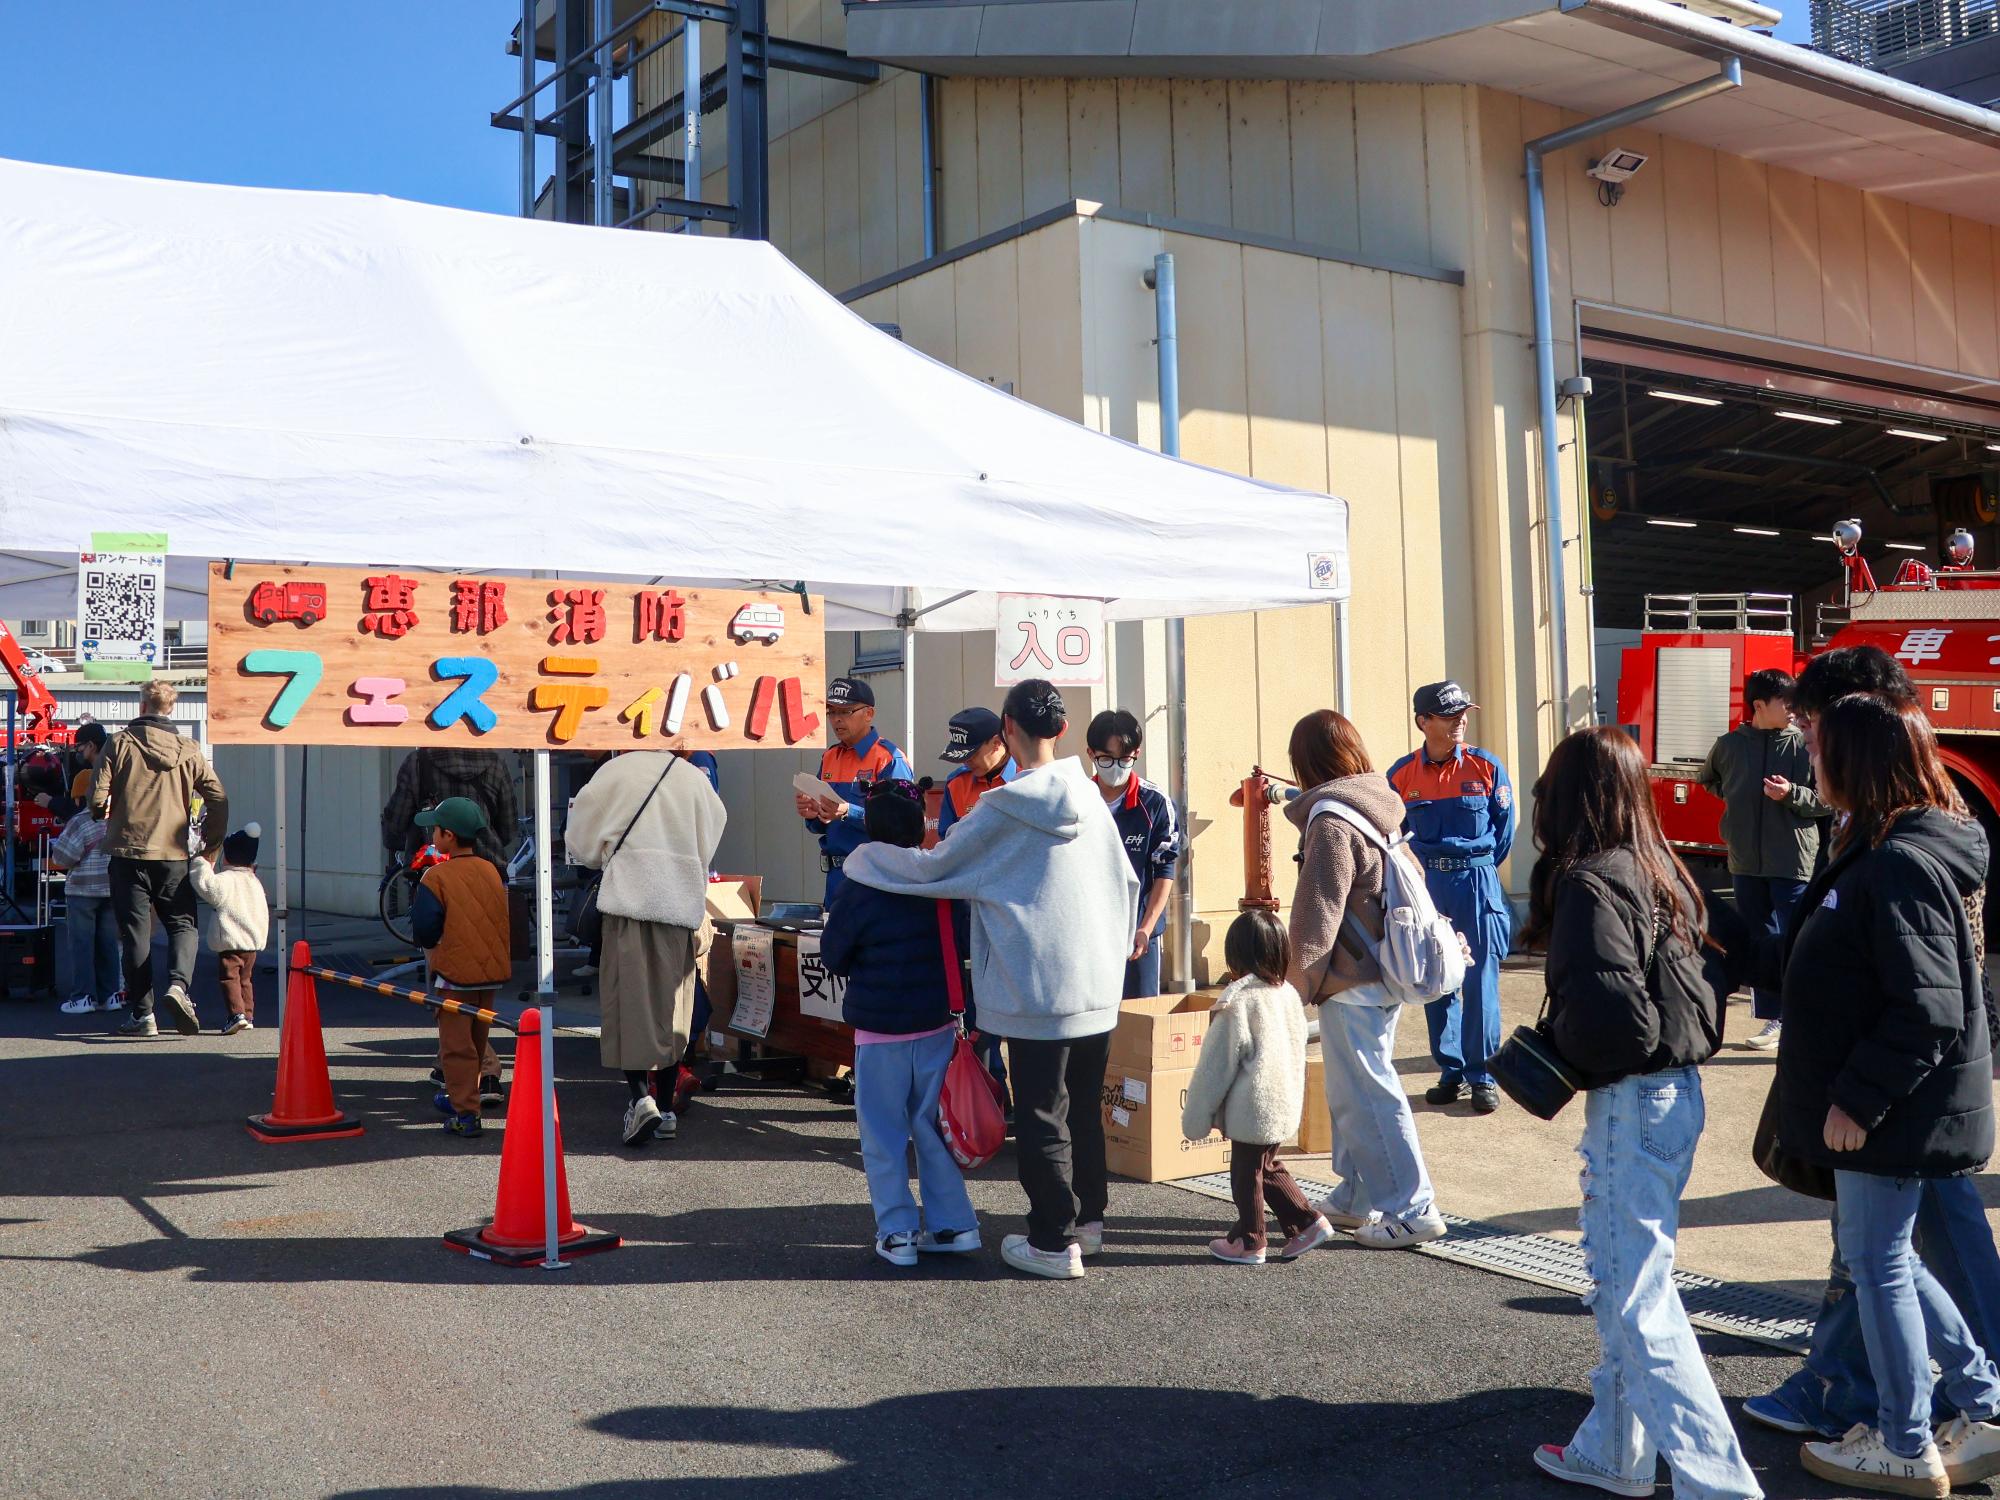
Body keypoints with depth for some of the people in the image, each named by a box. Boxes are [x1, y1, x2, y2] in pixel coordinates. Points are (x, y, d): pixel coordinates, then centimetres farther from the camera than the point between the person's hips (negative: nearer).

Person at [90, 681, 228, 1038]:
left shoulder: (120, 743, -2)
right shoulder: (188, 750, 3)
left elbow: (97, 798, -6)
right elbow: (218, 798, 1)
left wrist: (105, 816, 18)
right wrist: (210, 841, 15)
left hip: (128, 851, -1)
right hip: (174, 854, 1)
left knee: (135, 932, 5)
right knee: (182, 925, 9)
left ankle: (141, 1014, 4)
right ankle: (178, 985, -18)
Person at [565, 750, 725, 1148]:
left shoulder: (615, 773, 1)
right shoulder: (694, 778, 9)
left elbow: (582, 844, 7)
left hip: (631, 901, -3)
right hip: (683, 906, 3)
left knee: (630, 1001, -3)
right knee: (671, 1006, 10)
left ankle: (640, 1097, -18)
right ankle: (667, 1108, 14)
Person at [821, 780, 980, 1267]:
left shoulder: (858, 891, -14)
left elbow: (833, 957, -3)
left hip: (879, 1030, -4)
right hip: (938, 1025, 4)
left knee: (884, 1137, 7)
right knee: (932, 1127, 14)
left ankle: (898, 1232, 9)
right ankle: (954, 1225, 16)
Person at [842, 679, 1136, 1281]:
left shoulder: (1004, 808, -13)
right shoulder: (1090, 798, 4)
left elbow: (933, 867, -7)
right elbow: (1127, 882, 11)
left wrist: (862, 857, 9)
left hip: (1039, 992, -6)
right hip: (1098, 987, 6)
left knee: (1041, 1116, 4)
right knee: (1085, 1107, 19)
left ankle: (1054, 1243, 10)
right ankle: (1088, 1218, 31)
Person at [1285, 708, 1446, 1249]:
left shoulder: (1330, 821, -17)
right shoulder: (1383, 806, 11)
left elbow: (1316, 918, -17)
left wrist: (1299, 985, -8)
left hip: (1351, 982, -9)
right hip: (1385, 974, 10)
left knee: (1366, 1095, -2)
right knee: (1353, 1092, 17)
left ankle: (1411, 1209, 2)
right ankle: (1354, 1199, 26)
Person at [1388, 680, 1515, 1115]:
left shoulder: (1486, 768, -3)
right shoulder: (1401, 774, 1)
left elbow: (1504, 833, 6)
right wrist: (1426, 873, 13)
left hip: (1477, 886, -2)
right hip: (1426, 886, 2)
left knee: (1481, 983, -1)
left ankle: (1483, 1075, 8)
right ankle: (1451, 1072, 18)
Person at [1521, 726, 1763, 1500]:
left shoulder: (1590, 882, -19)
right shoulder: (1661, 870, 7)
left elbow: (1606, 1010, -25)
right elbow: (1712, 972, 12)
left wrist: (1560, 1052, -7)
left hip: (1631, 1101, -9)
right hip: (1676, 1088, 9)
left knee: (1638, 1297, -2)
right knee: (1619, 1276, 19)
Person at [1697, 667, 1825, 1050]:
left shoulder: (1804, 745, -5)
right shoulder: (1729, 745, 3)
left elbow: (1828, 799, -3)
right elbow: (1707, 780, 23)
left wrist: (1792, 794, -18)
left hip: (1794, 862, -4)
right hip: (1746, 863, 4)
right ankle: (1772, 1021, 23)